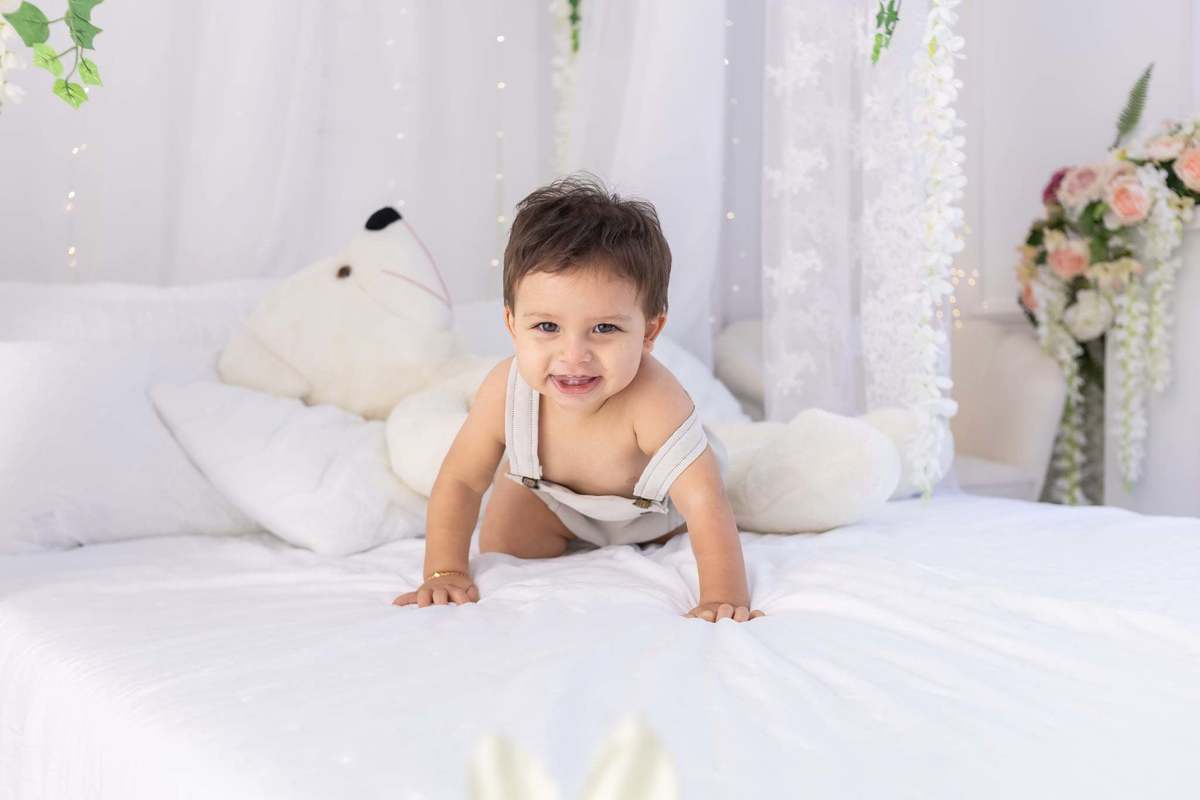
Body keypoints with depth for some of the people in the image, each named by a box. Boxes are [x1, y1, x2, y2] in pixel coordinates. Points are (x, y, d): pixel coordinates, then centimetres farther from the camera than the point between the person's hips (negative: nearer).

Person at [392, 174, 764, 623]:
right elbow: (461, 480, -21)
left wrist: (724, 598, -56)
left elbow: (704, 502, -48)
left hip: (654, 499, -2)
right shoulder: (504, 391, -37)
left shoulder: (652, 401, -48)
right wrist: (445, 573, -25)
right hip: (550, 493, 2)